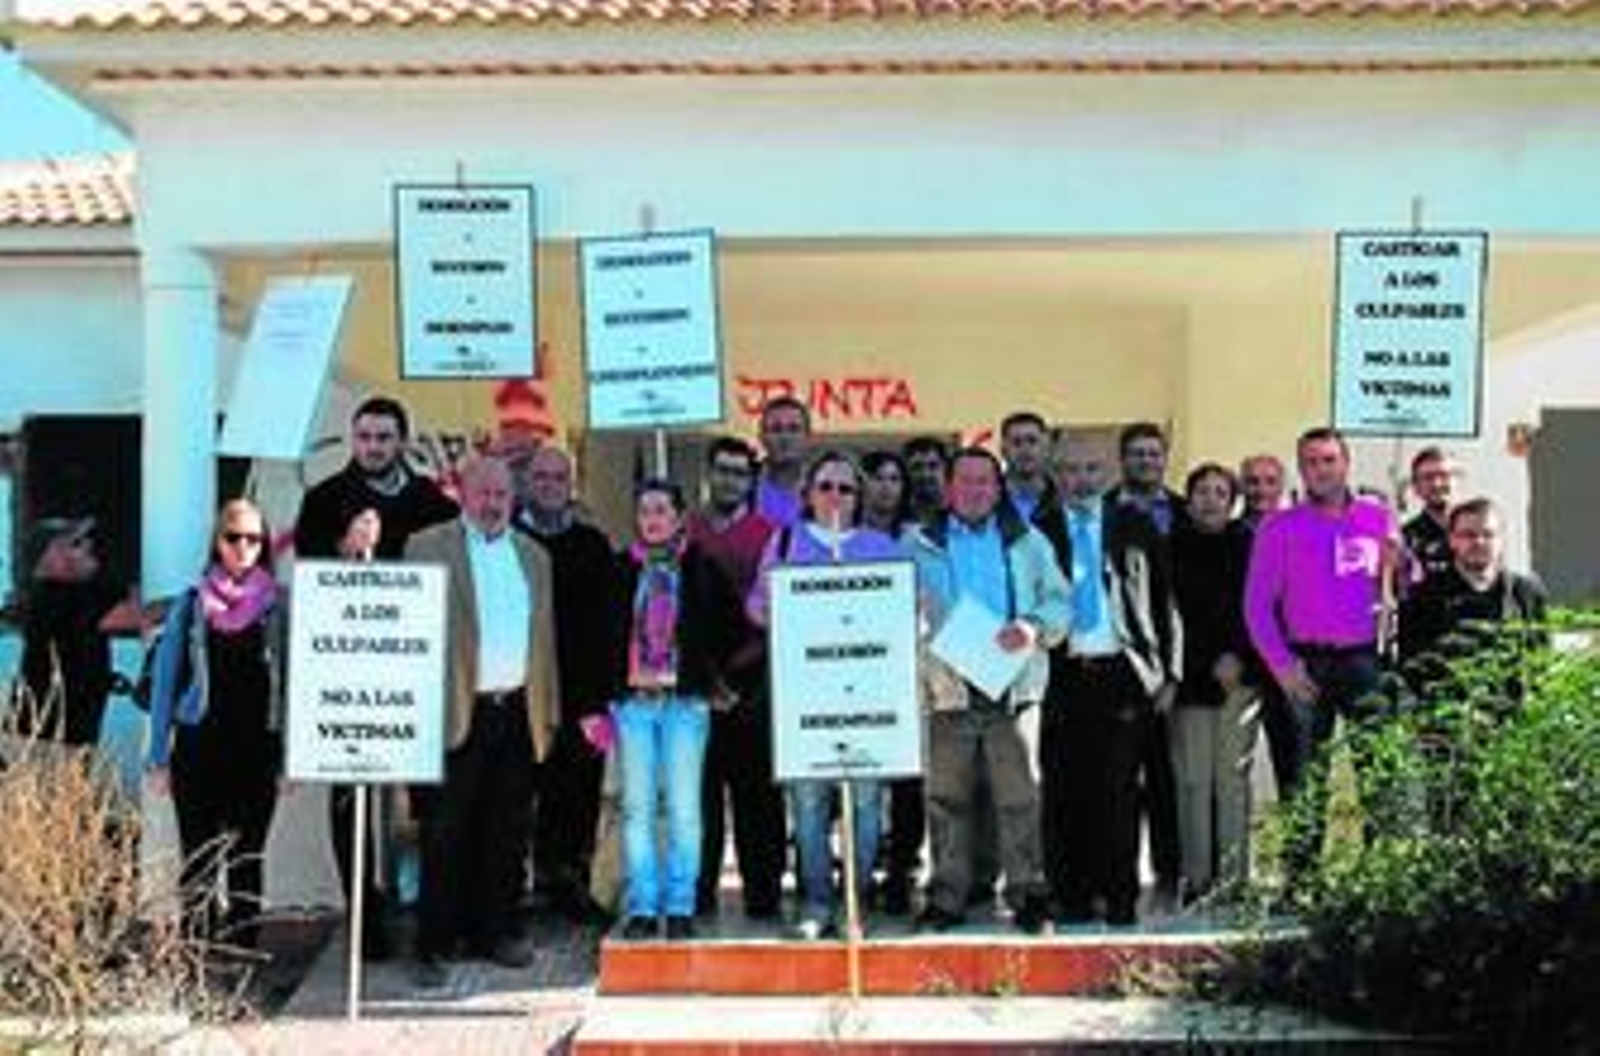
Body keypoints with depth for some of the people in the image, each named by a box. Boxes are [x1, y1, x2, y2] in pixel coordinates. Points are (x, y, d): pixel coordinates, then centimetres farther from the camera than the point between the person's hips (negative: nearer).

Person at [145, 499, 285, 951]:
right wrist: (159, 758, 2)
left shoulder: (279, 607, 5)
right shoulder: (191, 604, 4)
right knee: (199, 864, 2)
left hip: (257, 751, 0)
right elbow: (165, 682, 7)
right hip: (200, 749, 0)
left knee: (247, 863, 4)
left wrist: (289, 757, 1)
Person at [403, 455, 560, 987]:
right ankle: (434, 946, 5)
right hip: (457, 714, -4)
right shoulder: (428, 547, 2)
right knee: (446, 833, -2)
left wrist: (548, 711, 12)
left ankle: (493, 930, 22)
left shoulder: (533, 555, 16)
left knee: (508, 832, 10)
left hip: (518, 715, 5)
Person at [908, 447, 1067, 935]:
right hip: (947, 688, 0)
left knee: (1019, 796, -2)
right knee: (945, 797, 2)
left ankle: (1027, 893, 5)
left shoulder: (1028, 543, 15)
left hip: (1013, 686, 0)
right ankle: (947, 896, 10)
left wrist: (1034, 627, -10)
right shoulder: (920, 545, 14)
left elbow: (1059, 601, 10)